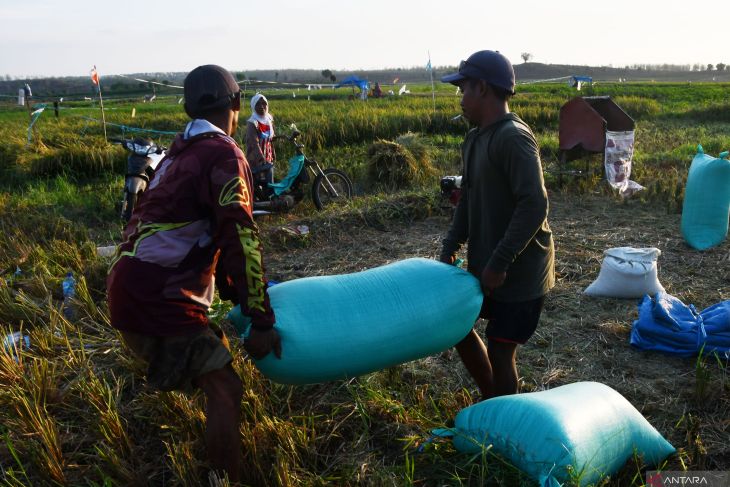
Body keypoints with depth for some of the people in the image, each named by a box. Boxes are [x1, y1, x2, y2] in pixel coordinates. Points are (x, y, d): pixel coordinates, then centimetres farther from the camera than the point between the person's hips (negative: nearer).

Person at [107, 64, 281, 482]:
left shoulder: (181, 153, 17)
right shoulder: (223, 153, -12)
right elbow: (240, 239, -19)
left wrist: (239, 296, 23)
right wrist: (262, 321, -16)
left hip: (133, 288, 10)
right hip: (159, 299, -10)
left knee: (208, 377, 27)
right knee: (225, 389, -8)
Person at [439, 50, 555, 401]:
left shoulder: (513, 138, -20)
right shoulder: (476, 138, 9)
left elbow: (534, 206, -27)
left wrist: (499, 263, -24)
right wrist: (450, 248, 5)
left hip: (519, 271, -10)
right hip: (486, 267, 10)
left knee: (500, 349, 0)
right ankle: (491, 399, 35)